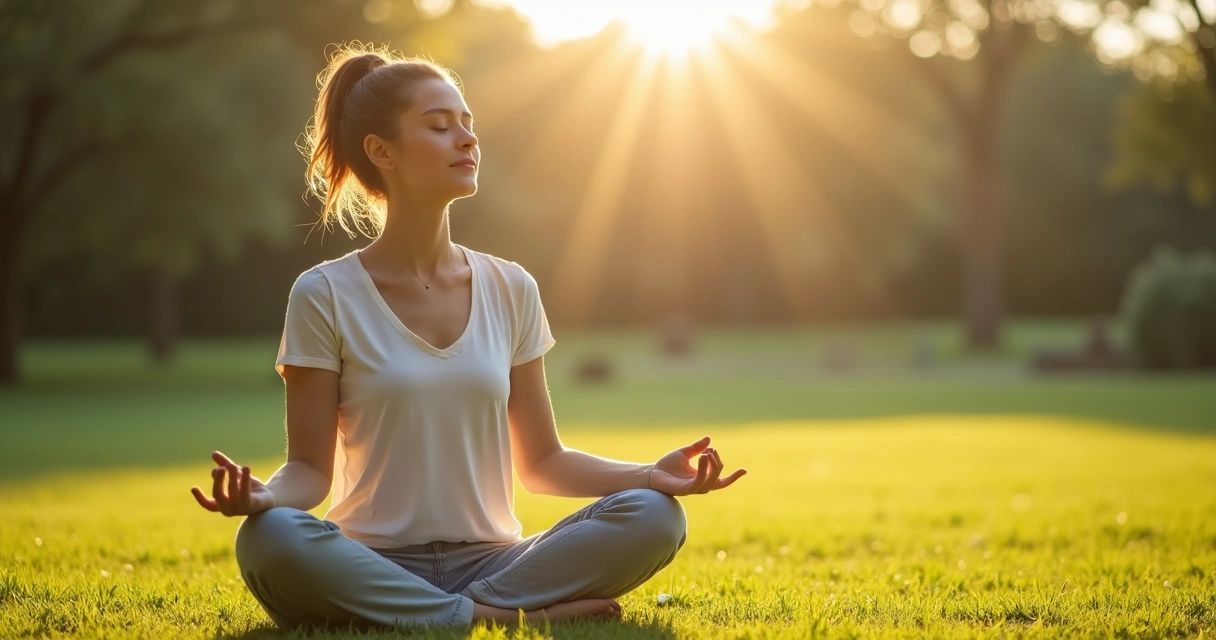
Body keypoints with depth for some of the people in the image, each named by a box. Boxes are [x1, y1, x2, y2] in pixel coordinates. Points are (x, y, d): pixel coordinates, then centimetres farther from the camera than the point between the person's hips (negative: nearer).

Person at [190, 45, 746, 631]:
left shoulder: (509, 290, 8)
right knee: (269, 538, -36)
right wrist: (264, 495, -25)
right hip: (374, 569, -2)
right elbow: (311, 468, -2)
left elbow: (542, 462, 11)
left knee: (654, 516, -21)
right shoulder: (326, 296, -2)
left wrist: (651, 474, -5)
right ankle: (498, 616, -24)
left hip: (490, 560, 2)